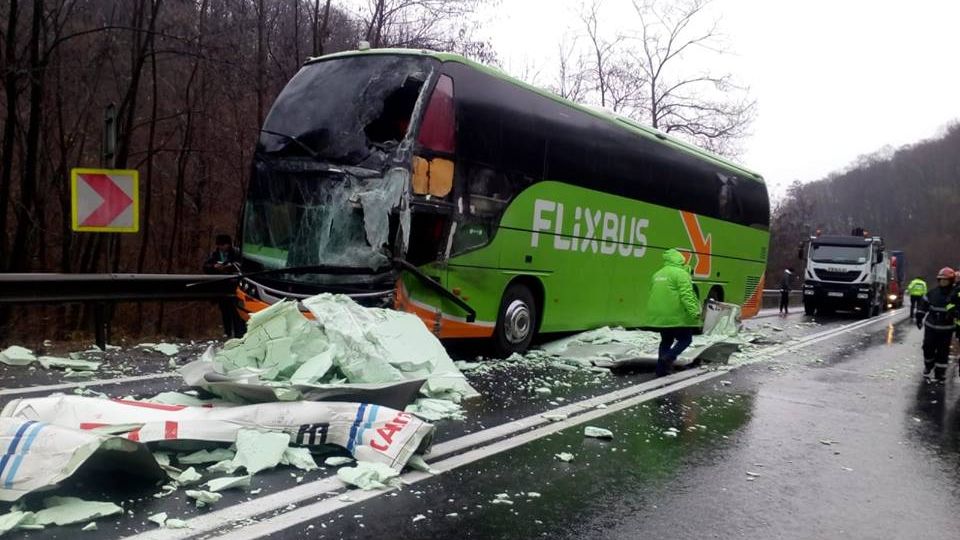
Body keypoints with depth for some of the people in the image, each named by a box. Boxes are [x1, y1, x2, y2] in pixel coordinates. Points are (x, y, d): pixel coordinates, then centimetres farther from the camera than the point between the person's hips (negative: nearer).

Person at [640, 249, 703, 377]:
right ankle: (668, 357, -14)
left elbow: (654, 294, 23)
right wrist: (694, 312, -22)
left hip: (659, 316, 7)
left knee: (666, 341, 17)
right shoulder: (681, 274, -10)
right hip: (676, 316, -7)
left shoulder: (658, 274, 15)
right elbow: (686, 295, -19)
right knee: (686, 339, 7)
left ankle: (661, 370, 12)